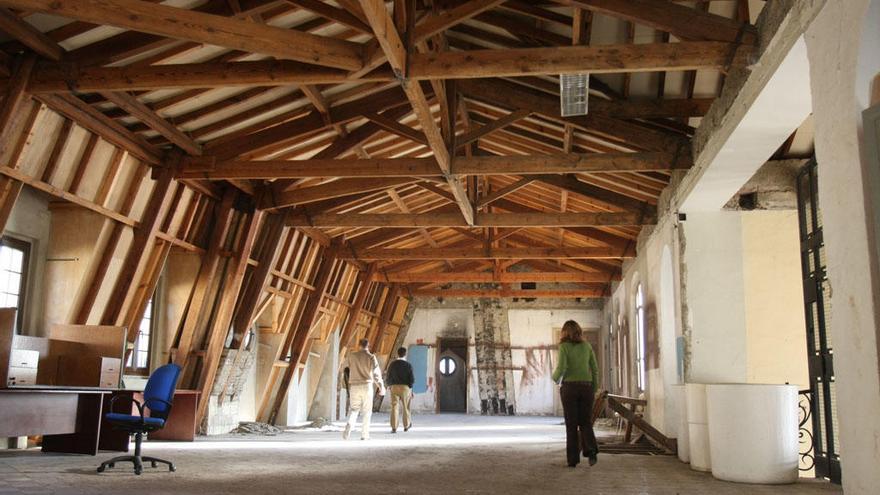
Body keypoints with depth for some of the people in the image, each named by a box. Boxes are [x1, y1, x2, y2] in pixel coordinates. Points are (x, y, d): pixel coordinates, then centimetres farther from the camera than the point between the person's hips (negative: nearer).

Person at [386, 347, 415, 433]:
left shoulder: (392, 364, 1)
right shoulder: (408, 365, -4)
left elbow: (388, 377, 3)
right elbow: (412, 379, -6)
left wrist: (389, 385, 23)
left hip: (394, 387, 1)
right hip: (405, 387, -1)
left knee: (394, 407, 1)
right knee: (406, 407, 13)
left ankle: (394, 427, -5)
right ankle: (406, 426, 23)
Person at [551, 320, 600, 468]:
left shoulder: (564, 346, -4)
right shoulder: (587, 346, 7)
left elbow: (561, 367, -15)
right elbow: (595, 369, 6)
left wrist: (555, 377, 7)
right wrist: (594, 389, 15)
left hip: (570, 387, -3)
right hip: (586, 387, 3)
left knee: (571, 424, 6)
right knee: (585, 422, 10)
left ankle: (573, 459, 4)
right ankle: (591, 450, -14)